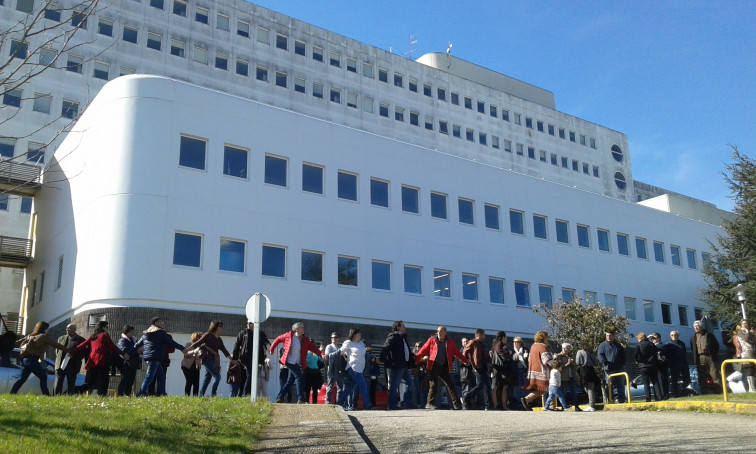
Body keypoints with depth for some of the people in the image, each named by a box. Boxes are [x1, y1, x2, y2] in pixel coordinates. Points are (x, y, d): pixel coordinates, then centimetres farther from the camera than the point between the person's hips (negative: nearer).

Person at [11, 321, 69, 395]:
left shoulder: (30, 336, 19)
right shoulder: (44, 337, 0)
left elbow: (17, 342, 20)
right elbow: (56, 345, -1)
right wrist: (68, 350, 1)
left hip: (24, 358, 8)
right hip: (32, 359, -8)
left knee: (22, 378, 17)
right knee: (43, 376, -4)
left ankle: (11, 393, 16)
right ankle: (46, 394, -10)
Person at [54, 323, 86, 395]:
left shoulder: (81, 340, 1)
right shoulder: (61, 338, 14)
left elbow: (84, 353, -2)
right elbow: (57, 351, 21)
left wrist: (74, 356, -15)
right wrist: (57, 361, 10)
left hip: (72, 367, -3)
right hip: (60, 366, 3)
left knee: (71, 385, 1)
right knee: (58, 384, 2)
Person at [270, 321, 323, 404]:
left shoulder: (306, 340, 3)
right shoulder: (289, 335, -5)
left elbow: (313, 348, -6)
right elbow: (278, 339, 8)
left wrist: (321, 354, -22)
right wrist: (272, 349, 14)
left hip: (298, 363, 6)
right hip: (290, 361, -6)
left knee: (290, 381, 10)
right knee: (299, 378, -14)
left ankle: (279, 398, 20)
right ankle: (300, 399, -12)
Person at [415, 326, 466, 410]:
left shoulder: (450, 343, 11)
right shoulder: (432, 340, 4)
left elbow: (457, 353, 14)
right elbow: (423, 350, 2)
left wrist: (465, 361, 6)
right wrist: (416, 360, -5)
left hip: (444, 367, 3)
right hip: (434, 366, -3)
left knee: (450, 385, 3)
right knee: (434, 385, -7)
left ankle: (457, 404, 7)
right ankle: (430, 403, 3)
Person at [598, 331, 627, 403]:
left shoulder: (618, 345, 15)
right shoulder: (603, 345, 5)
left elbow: (623, 356, 21)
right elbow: (600, 355, -3)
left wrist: (623, 364, 6)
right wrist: (604, 362, -19)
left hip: (619, 368, 3)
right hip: (609, 369, -3)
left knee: (621, 385, 7)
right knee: (610, 385, -5)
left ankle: (622, 400, 15)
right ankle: (610, 400, 0)